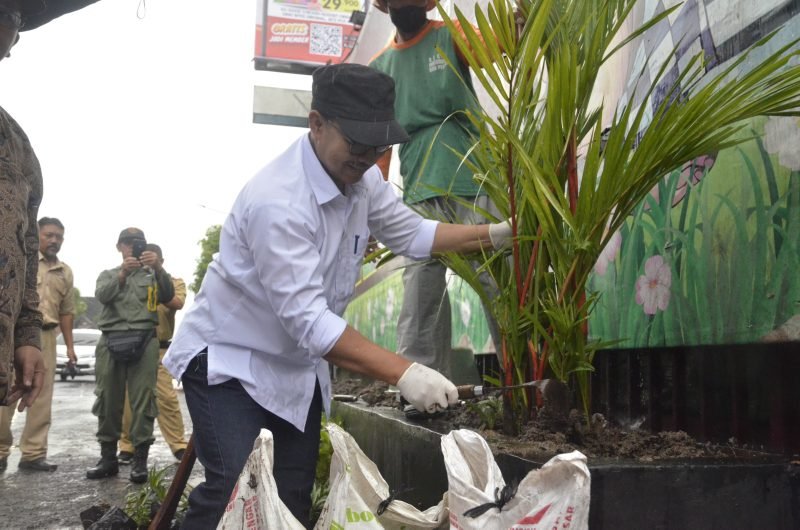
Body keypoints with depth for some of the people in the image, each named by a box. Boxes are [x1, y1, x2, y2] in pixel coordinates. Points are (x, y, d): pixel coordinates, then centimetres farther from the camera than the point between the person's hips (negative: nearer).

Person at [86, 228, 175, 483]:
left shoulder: (152, 274, 18)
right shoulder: (108, 274, 20)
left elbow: (168, 295, -1)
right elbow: (102, 295, -3)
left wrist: (158, 269, -18)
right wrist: (122, 274, -21)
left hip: (144, 340, -1)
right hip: (111, 341, 1)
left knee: (143, 400, -6)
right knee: (108, 400, 2)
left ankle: (140, 459, -4)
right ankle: (108, 457, 10)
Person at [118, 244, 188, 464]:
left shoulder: (174, 282, 8)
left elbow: (177, 303, -12)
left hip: (159, 349, -2)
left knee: (166, 397, -7)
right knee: (128, 398, 4)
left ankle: (179, 446, 0)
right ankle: (127, 447, 14)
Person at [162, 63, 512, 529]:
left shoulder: (361, 178, -4)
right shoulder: (278, 199, -29)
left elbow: (412, 234, 8)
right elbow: (307, 319, -34)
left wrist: (495, 234, -5)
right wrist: (403, 373, -38)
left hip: (298, 366, 8)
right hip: (230, 360, -7)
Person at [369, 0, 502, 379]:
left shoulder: (450, 37, 6)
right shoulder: (378, 68, 16)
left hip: (474, 187, -4)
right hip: (419, 197, 4)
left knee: (499, 286, -3)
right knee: (419, 298, 3)